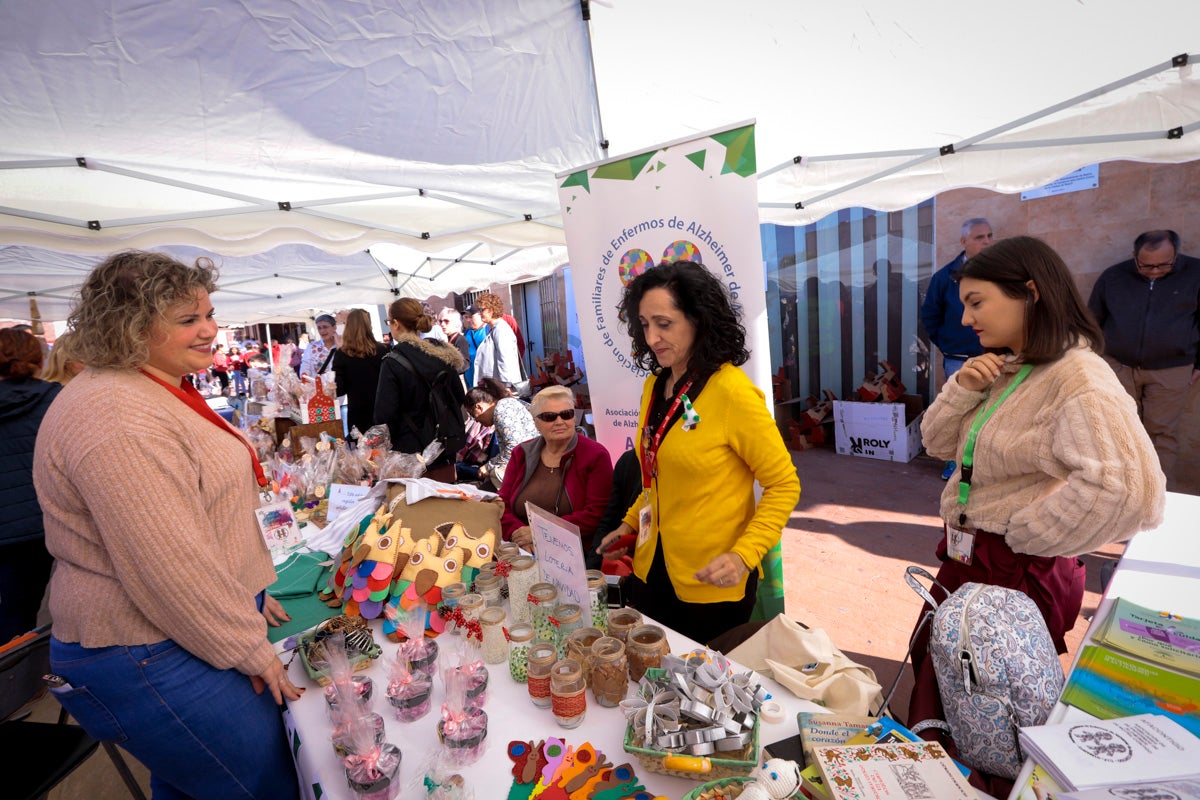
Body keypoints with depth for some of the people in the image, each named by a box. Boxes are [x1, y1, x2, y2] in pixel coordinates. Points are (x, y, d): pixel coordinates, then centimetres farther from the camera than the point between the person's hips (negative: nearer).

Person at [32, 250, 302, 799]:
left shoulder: (161, 392, 11)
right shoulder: (116, 416, -25)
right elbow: (171, 564, -27)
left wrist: (247, 596, 18)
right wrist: (249, 647, -16)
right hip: (151, 661, -10)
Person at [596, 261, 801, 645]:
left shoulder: (732, 392, -19)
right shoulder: (655, 385, 2)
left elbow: (784, 486, -14)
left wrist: (744, 555, -23)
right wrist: (630, 524, 6)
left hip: (712, 587, -6)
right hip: (650, 573, 7)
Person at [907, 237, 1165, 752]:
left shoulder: (1077, 379, -22)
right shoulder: (1005, 370, 6)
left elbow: (1125, 486, -37)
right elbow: (938, 444, 8)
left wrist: (1022, 537, -23)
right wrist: (964, 389, -10)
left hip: (1016, 574, -8)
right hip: (967, 559, 9)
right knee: (930, 668, 23)